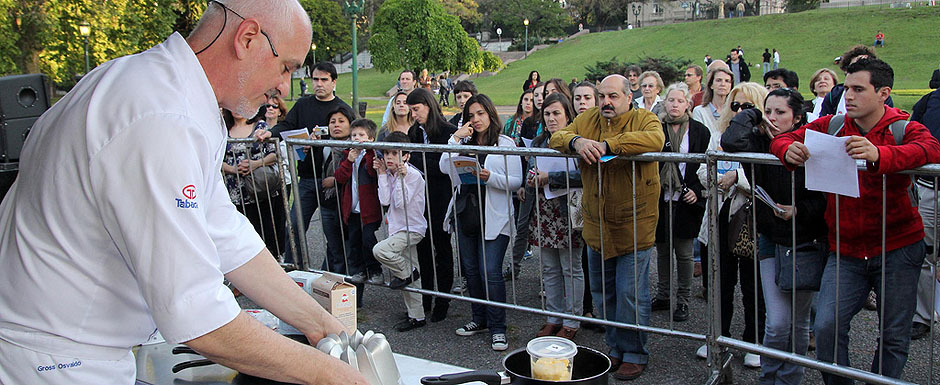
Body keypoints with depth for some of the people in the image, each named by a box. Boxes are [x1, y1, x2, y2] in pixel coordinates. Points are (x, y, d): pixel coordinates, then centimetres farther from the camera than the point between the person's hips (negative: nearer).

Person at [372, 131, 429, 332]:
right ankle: (416, 317, 23)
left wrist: (401, 177, -25)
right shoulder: (389, 174, 7)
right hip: (397, 229, 8)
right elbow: (385, 200, -5)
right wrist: (382, 174, -4)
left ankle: (407, 272, -5)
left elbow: (400, 203, -23)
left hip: (411, 229, -7)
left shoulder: (413, 175, -15)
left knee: (380, 250, -29)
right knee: (409, 283, 13)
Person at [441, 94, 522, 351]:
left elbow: (516, 181, -5)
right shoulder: (464, 142, 14)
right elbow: (445, 169, -2)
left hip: (493, 217, -5)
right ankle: (480, 320, 27)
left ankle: (498, 328, 2)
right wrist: (455, 138, -6)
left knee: (490, 271, -9)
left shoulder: (505, 144, 1)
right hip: (465, 213, 5)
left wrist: (491, 177, -20)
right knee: (471, 269, 12)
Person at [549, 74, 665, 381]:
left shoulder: (644, 119, -6)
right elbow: (556, 138, 0)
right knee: (602, 292, 15)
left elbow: (655, 140, -27)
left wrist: (606, 145, -31)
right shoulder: (587, 119, 7)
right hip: (596, 226, 5)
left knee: (630, 293, 0)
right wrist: (576, 141, -23)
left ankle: (635, 353, 18)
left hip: (633, 226, -5)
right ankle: (616, 348, 32)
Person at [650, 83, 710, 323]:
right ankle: (663, 295, 25)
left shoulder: (699, 131, 1)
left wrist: (697, 191, -9)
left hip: (686, 201, -2)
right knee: (662, 249, 12)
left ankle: (683, 300, 16)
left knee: (684, 252, 4)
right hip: (660, 199, 2)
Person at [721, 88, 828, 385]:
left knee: (798, 322, 11)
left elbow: (826, 198, -4)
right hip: (771, 240, 1)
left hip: (806, 244, -1)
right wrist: (752, 115, -12)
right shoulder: (760, 143, -5)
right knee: (778, 323, -5)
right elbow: (730, 141, -26)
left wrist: (798, 210, -20)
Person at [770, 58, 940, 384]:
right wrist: (789, 150, -23)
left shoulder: (904, 129, -5)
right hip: (846, 250, 1)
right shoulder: (831, 126, 3)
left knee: (894, 336, 6)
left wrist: (879, 155, -46)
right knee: (827, 326, -11)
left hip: (898, 249, -1)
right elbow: (781, 139, 4)